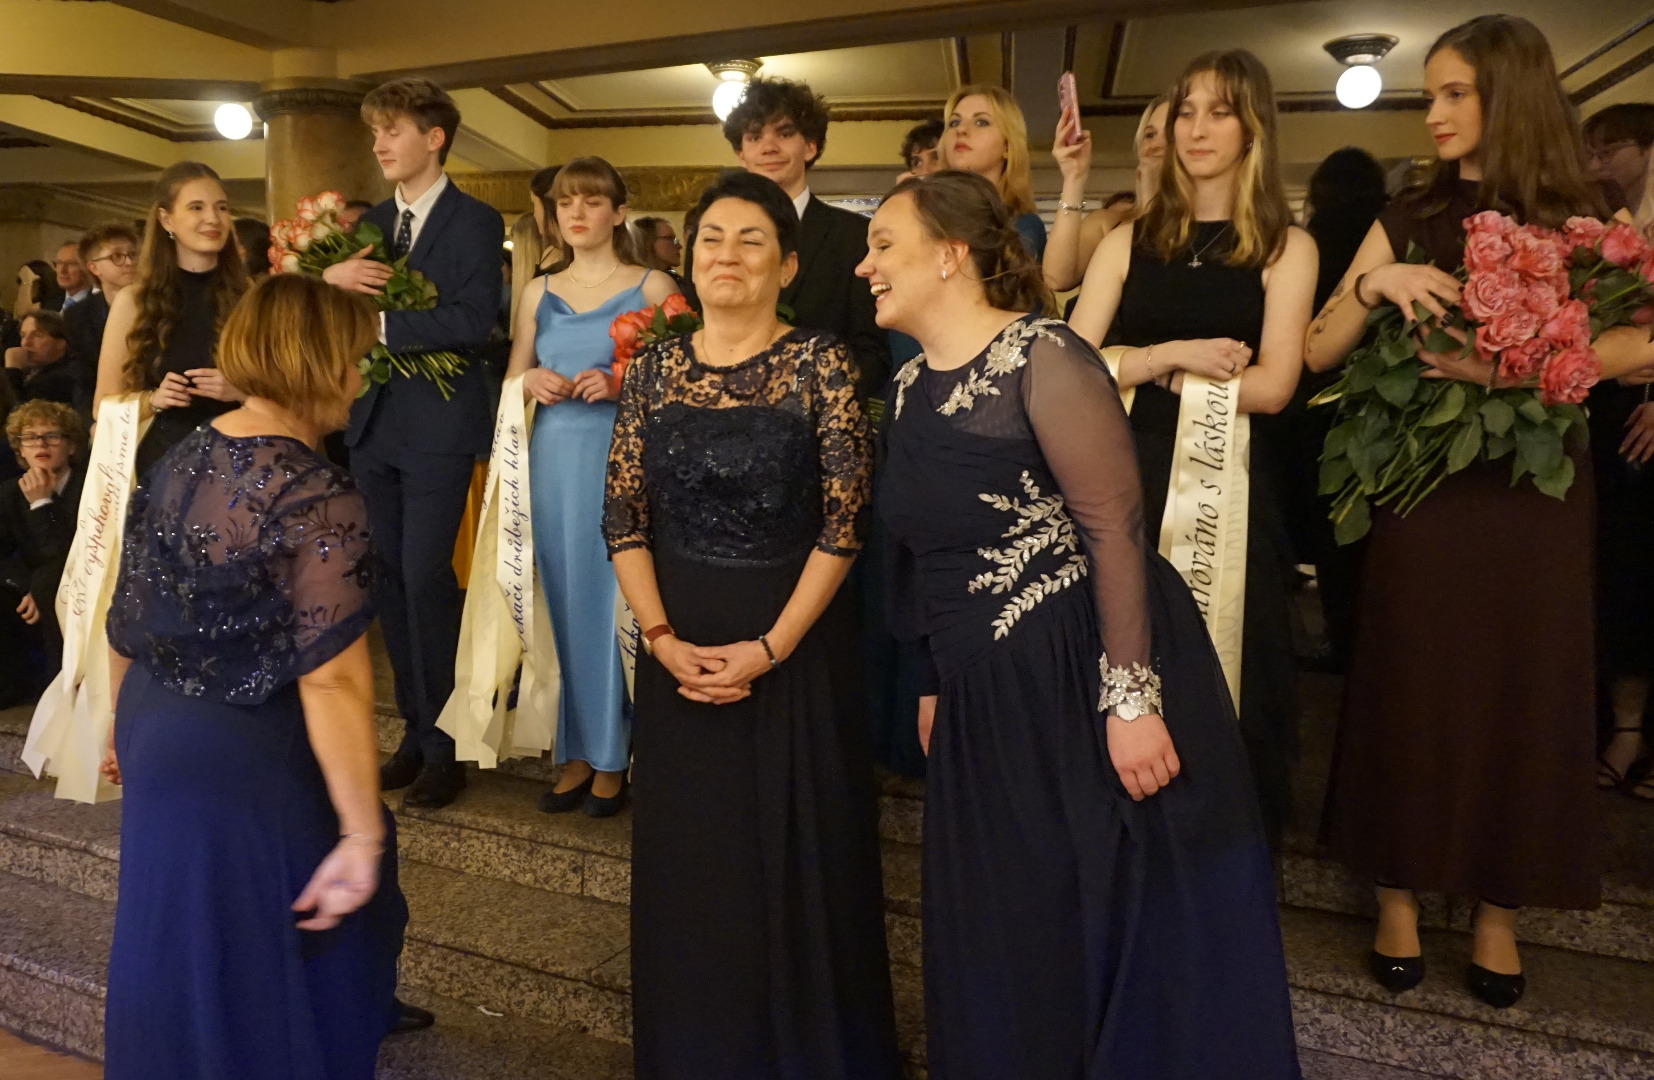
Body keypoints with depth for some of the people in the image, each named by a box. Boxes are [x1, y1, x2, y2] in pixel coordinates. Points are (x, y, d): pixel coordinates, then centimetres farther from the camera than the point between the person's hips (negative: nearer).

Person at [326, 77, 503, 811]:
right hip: (374, 425, 6)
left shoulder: (475, 222, -3)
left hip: (438, 426, -6)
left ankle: (445, 747, 3)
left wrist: (381, 324, -14)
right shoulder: (369, 224, 16)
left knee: (425, 577, -9)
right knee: (389, 579, 9)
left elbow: (474, 319, -16)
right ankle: (414, 731, 21)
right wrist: (330, 279, -8)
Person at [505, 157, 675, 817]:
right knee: (564, 600, 6)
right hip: (555, 459, 4)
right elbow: (513, 377, 20)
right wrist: (532, 381, -1)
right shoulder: (539, 293, 15)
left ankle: (613, 757, 13)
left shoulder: (652, 287, 1)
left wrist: (620, 384, -17)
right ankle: (577, 752, 17)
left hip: (623, 458, -4)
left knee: (615, 600, -1)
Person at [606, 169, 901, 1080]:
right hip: (680, 648, 3)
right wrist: (664, 639, -9)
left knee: (797, 859, 7)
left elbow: (844, 520, -11)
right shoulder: (652, 369, 5)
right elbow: (623, 516, 3)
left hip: (796, 645, -3)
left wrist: (769, 646, -16)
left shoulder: (820, 364, -6)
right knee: (689, 863, 14)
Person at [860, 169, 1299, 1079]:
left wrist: (1131, 697, -22)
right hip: (986, 705, 7)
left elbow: (1117, 529, -19)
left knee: (1124, 928, 9)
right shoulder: (906, 388, 10)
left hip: (1085, 681, -7)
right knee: (1007, 951, 19)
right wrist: (932, 685, 17)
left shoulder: (1042, 361, -13)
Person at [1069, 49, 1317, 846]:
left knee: (1224, 694, 8)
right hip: (1127, 488, 2)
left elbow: (1270, 387, -9)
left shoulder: (1286, 248, 3)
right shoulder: (1129, 242, 8)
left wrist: (1138, 367, -6)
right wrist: (1174, 354, -13)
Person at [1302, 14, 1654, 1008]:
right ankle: (1400, 898, 20)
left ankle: (1499, 909, 24)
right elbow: (1319, 354, 0)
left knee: (1523, 692, 7)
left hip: (1538, 491, 0)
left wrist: (1511, 367, -23)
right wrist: (1374, 285, -17)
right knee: (1414, 690, 5)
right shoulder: (1412, 218, 5)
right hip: (1426, 487, 0)